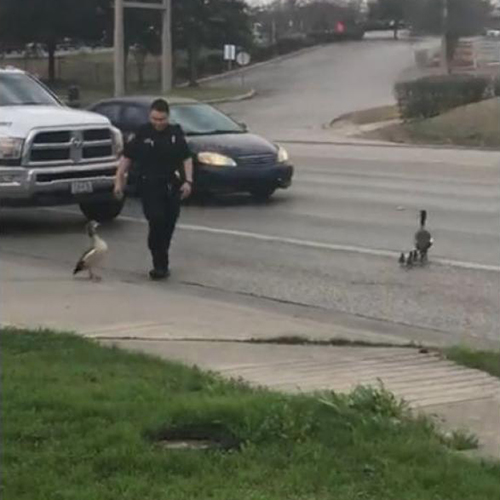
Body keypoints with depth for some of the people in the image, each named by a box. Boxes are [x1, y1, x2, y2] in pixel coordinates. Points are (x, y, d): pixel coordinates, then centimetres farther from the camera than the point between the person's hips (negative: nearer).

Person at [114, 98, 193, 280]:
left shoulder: (176, 134, 7)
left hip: (172, 187, 3)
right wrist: (119, 180, -1)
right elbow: (126, 158, 5)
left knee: (168, 225, 7)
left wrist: (188, 181, -1)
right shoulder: (142, 134, 0)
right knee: (157, 222, -17)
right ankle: (161, 265, -13)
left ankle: (161, 262, 23)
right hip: (150, 187, -3)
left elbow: (187, 158, 11)